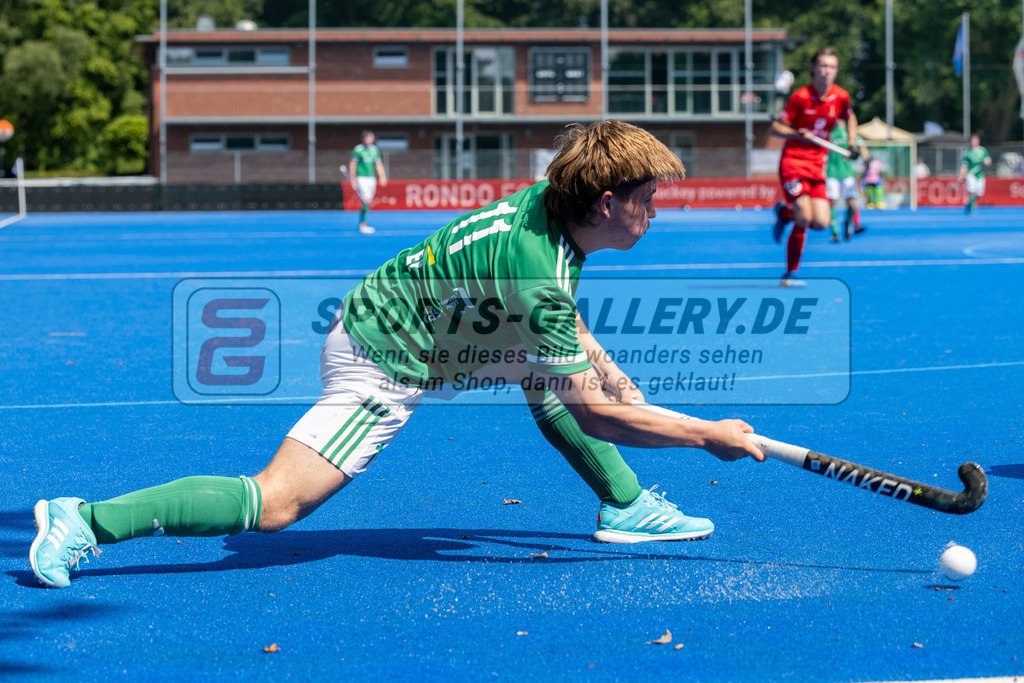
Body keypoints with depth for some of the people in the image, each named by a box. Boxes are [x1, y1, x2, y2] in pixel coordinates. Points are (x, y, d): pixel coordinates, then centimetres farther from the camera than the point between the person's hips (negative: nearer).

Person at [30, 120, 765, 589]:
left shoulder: (546, 204, -1)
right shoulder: (535, 271, -28)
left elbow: (566, 324, 21)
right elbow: (592, 415, -24)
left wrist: (610, 375, 8)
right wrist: (707, 434, -18)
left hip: (391, 323, 10)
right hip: (380, 369, -10)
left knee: (546, 364, 14)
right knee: (274, 505, -16)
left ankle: (624, 506, 21)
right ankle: (86, 522, -13)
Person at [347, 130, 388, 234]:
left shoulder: (375, 149, 10)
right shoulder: (358, 149, -7)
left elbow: (378, 164, 16)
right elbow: (352, 164, -6)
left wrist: (382, 177, 8)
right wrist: (352, 179, -9)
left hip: (371, 178, 6)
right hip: (361, 178, -6)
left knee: (368, 202, 8)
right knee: (366, 201, -17)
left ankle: (362, 225, 18)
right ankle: (363, 225, -12)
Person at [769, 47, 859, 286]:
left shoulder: (841, 97, 1)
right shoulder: (800, 97, -11)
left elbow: (849, 118, 25)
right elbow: (775, 127, -6)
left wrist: (852, 144, 11)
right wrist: (798, 134, -24)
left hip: (817, 165, 5)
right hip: (793, 161, -5)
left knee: (821, 222, -6)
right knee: (804, 217, -19)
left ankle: (784, 212, 24)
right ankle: (791, 273, 4)